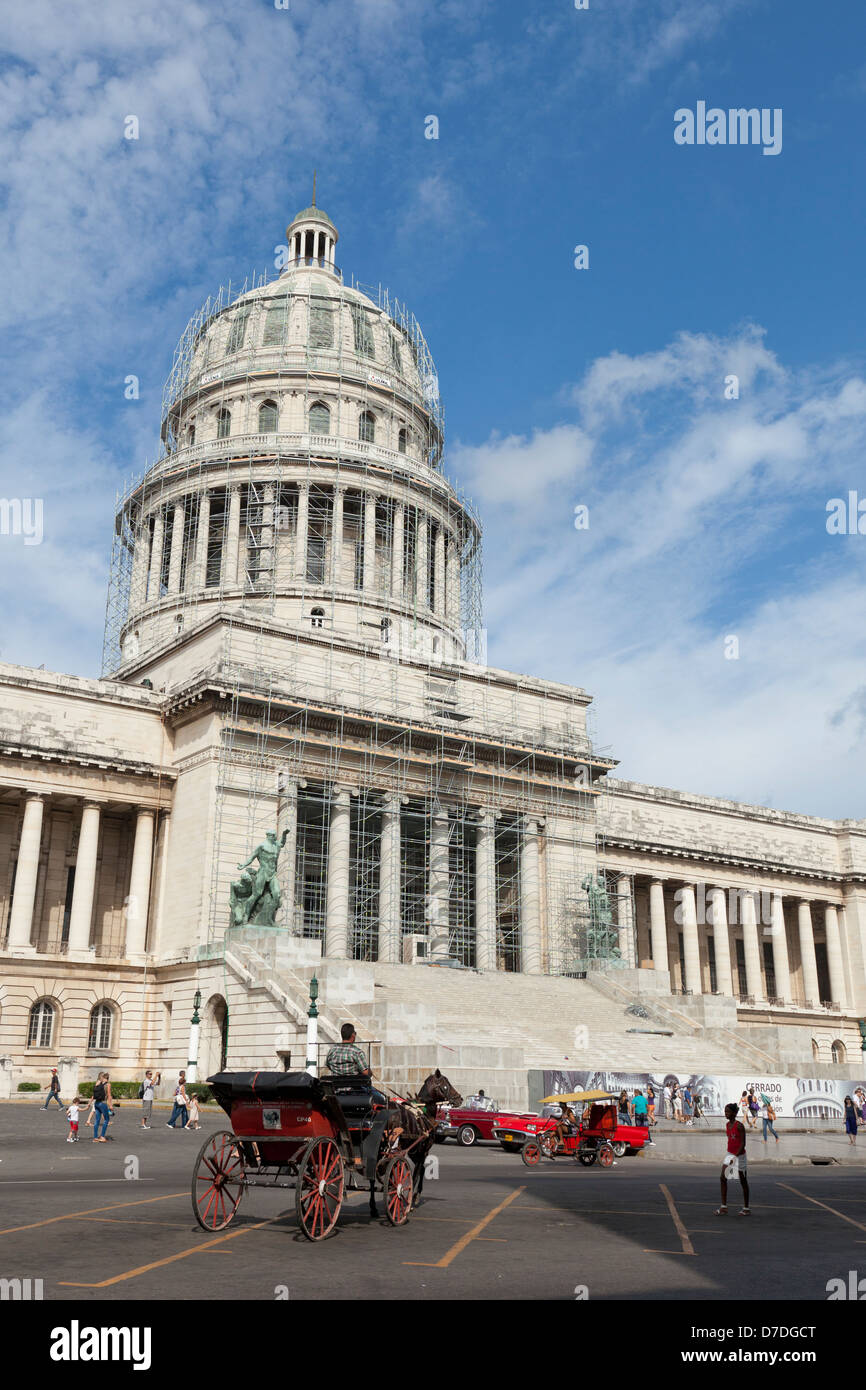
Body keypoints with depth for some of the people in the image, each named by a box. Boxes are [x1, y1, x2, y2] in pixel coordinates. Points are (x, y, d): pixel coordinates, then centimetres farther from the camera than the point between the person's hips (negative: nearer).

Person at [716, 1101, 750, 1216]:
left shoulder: (739, 1125, -18)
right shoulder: (727, 1125, 5)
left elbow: (743, 1143, -19)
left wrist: (735, 1157, -25)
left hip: (739, 1155, -7)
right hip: (729, 1154, 7)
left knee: (743, 1182, 6)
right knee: (723, 1178, -3)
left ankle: (746, 1208, 18)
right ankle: (724, 1207, -1)